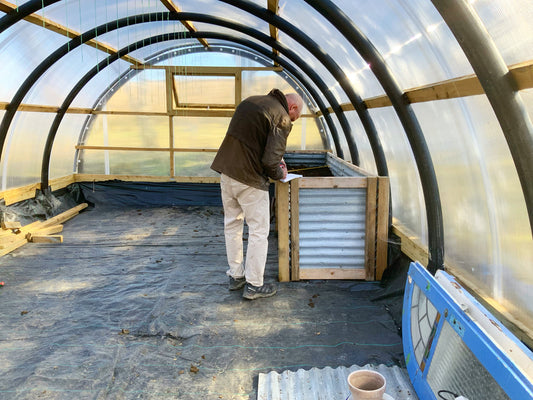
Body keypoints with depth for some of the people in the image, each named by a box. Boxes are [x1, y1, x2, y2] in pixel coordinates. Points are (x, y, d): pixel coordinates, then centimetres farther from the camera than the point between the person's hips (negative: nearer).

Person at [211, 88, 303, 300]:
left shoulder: (251, 101, 14)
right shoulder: (282, 119, -10)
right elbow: (270, 161, -18)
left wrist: (277, 159, 19)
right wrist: (279, 174, 4)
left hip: (225, 169, 8)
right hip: (249, 179, -8)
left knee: (232, 225, 18)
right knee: (259, 230, 6)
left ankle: (235, 276, 30)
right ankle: (254, 285, 14)